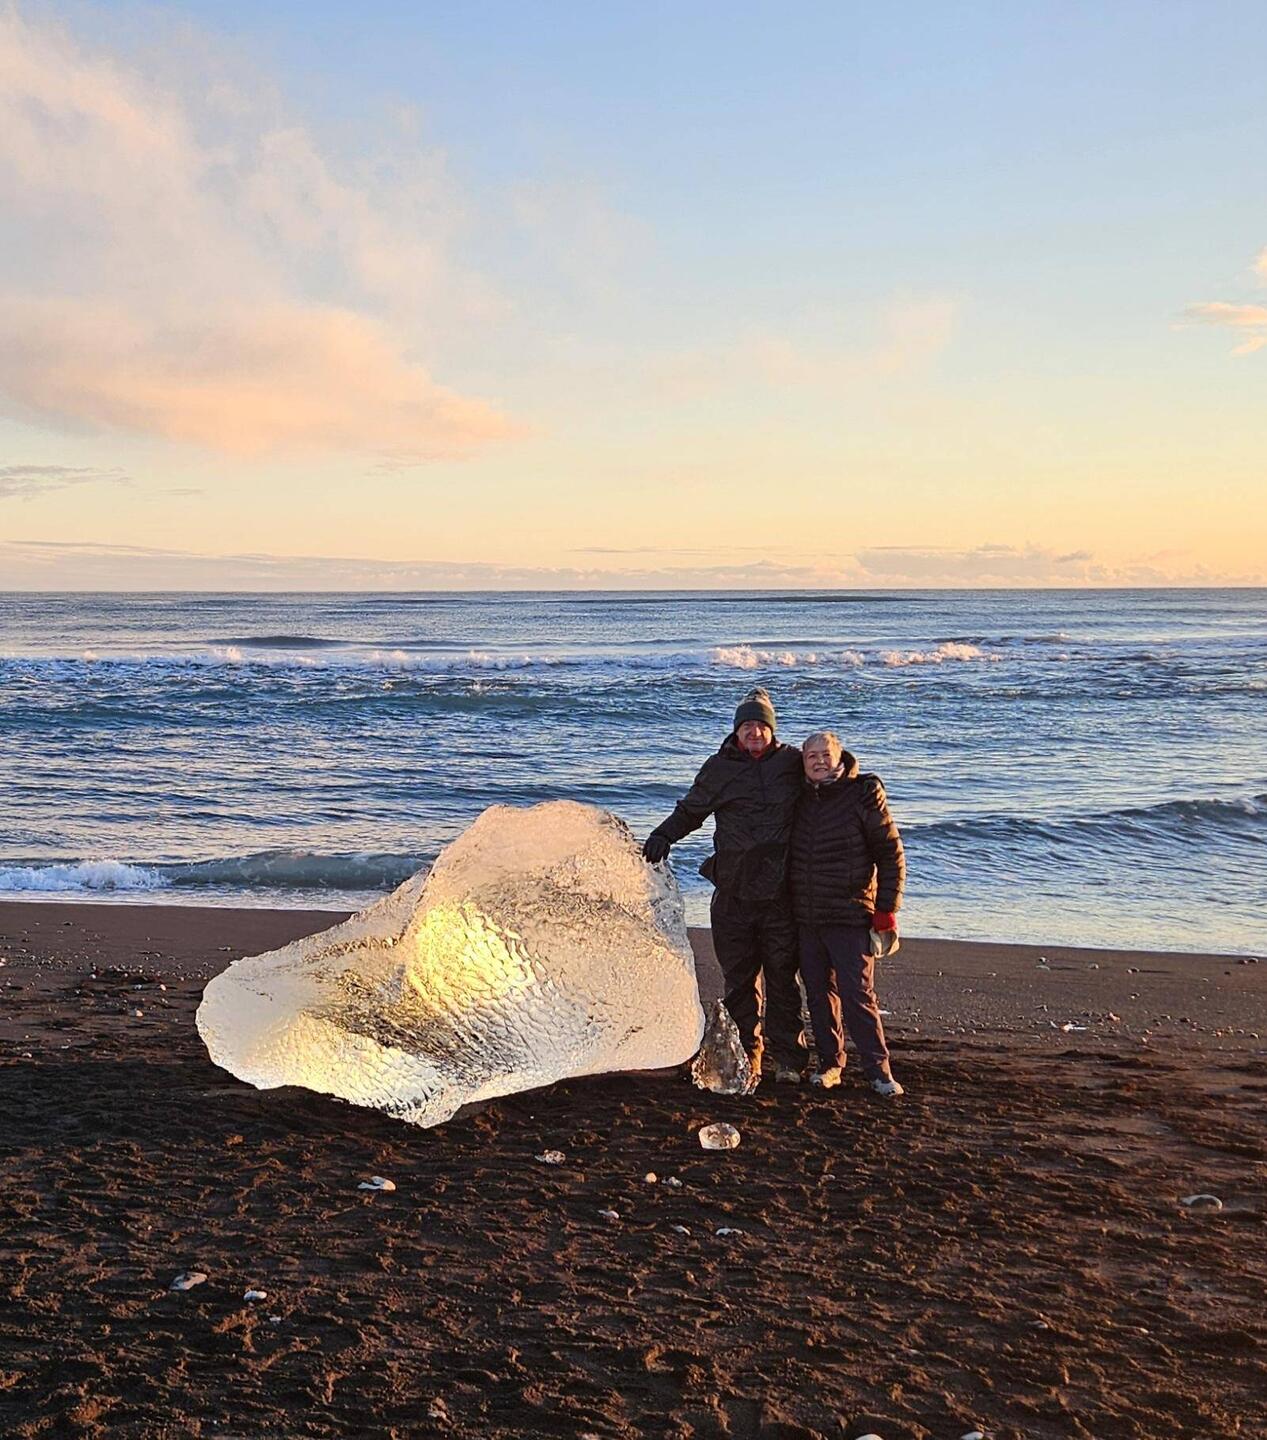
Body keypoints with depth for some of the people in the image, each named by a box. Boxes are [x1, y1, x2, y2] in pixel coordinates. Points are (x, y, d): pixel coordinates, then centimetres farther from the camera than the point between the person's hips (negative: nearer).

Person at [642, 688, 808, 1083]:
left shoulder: (792, 762, 5)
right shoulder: (719, 768, 6)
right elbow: (690, 810, 15)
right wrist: (664, 834, 1)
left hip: (781, 891, -1)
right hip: (733, 891, 1)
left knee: (782, 975, 4)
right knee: (739, 979, 5)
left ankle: (787, 1057, 13)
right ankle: (746, 1055, 16)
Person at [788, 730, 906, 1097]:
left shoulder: (863, 795, -6)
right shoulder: (800, 799, 8)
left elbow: (891, 856, -4)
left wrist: (885, 914, -8)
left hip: (849, 917, -5)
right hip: (805, 919, 5)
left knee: (858, 994, -7)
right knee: (819, 994, 10)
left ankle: (878, 1069, 2)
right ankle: (830, 1063, 20)